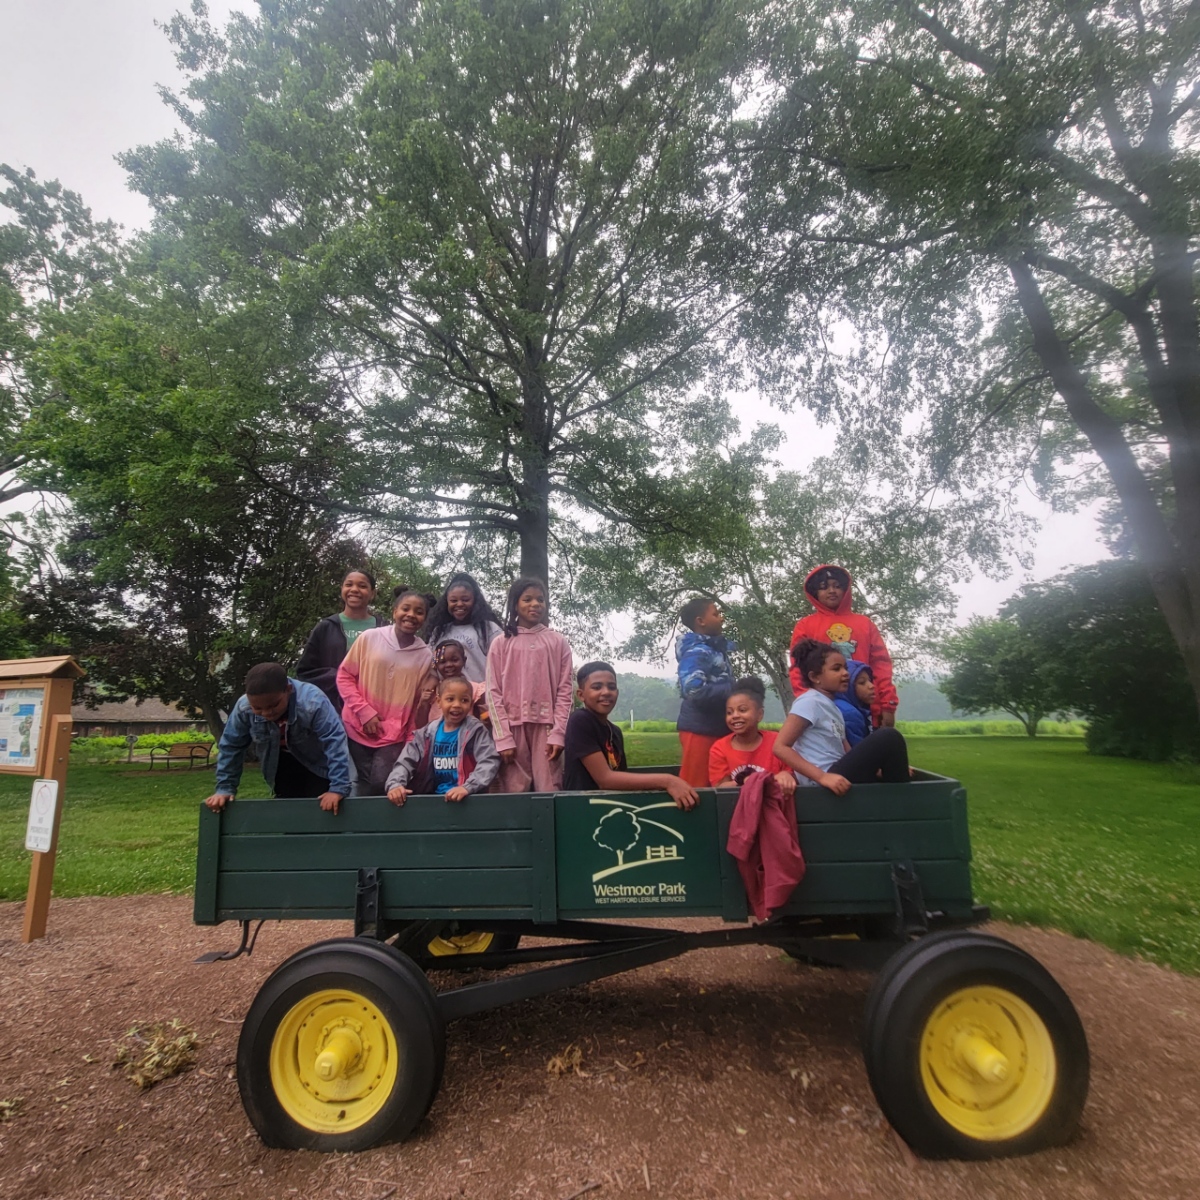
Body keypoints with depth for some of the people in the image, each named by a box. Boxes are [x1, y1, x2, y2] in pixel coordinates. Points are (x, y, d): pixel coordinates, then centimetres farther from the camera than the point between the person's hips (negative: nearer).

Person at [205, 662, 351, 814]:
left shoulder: (313, 702, -39)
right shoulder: (243, 708, -26)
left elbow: (335, 742, -40)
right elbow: (230, 746, -11)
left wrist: (338, 788, -45)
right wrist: (225, 788, -11)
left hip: (317, 764, -3)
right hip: (283, 766, 4)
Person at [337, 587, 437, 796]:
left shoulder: (425, 656, 0)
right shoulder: (369, 638, -4)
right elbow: (344, 676, 1)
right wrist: (365, 712, -7)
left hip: (394, 733, 0)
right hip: (359, 727, 0)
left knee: (381, 783, -12)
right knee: (365, 784, 4)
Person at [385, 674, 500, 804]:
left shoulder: (476, 731, -1)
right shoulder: (428, 733, 10)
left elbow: (490, 762, -12)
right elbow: (406, 761, 6)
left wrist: (467, 788, -26)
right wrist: (395, 784, -13)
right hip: (434, 797, 3)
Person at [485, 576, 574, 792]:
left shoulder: (558, 642, 8)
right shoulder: (501, 643, 6)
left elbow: (564, 690, 4)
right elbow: (494, 693, 2)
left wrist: (558, 733, -7)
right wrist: (503, 738, -8)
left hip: (546, 726, 0)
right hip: (513, 726, 0)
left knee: (549, 790, -3)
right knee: (514, 792, -2)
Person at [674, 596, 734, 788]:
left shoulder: (716, 648, 12)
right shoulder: (696, 651, -15)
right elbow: (694, 690, -27)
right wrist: (733, 691, -19)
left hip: (717, 727, 9)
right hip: (700, 728, -9)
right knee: (695, 786, -3)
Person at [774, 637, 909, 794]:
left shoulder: (833, 707, 19)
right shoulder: (810, 701, -9)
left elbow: (848, 753, 16)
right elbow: (780, 747, -17)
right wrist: (823, 777, -25)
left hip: (838, 778, 10)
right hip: (825, 784, -10)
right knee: (889, 738, -13)